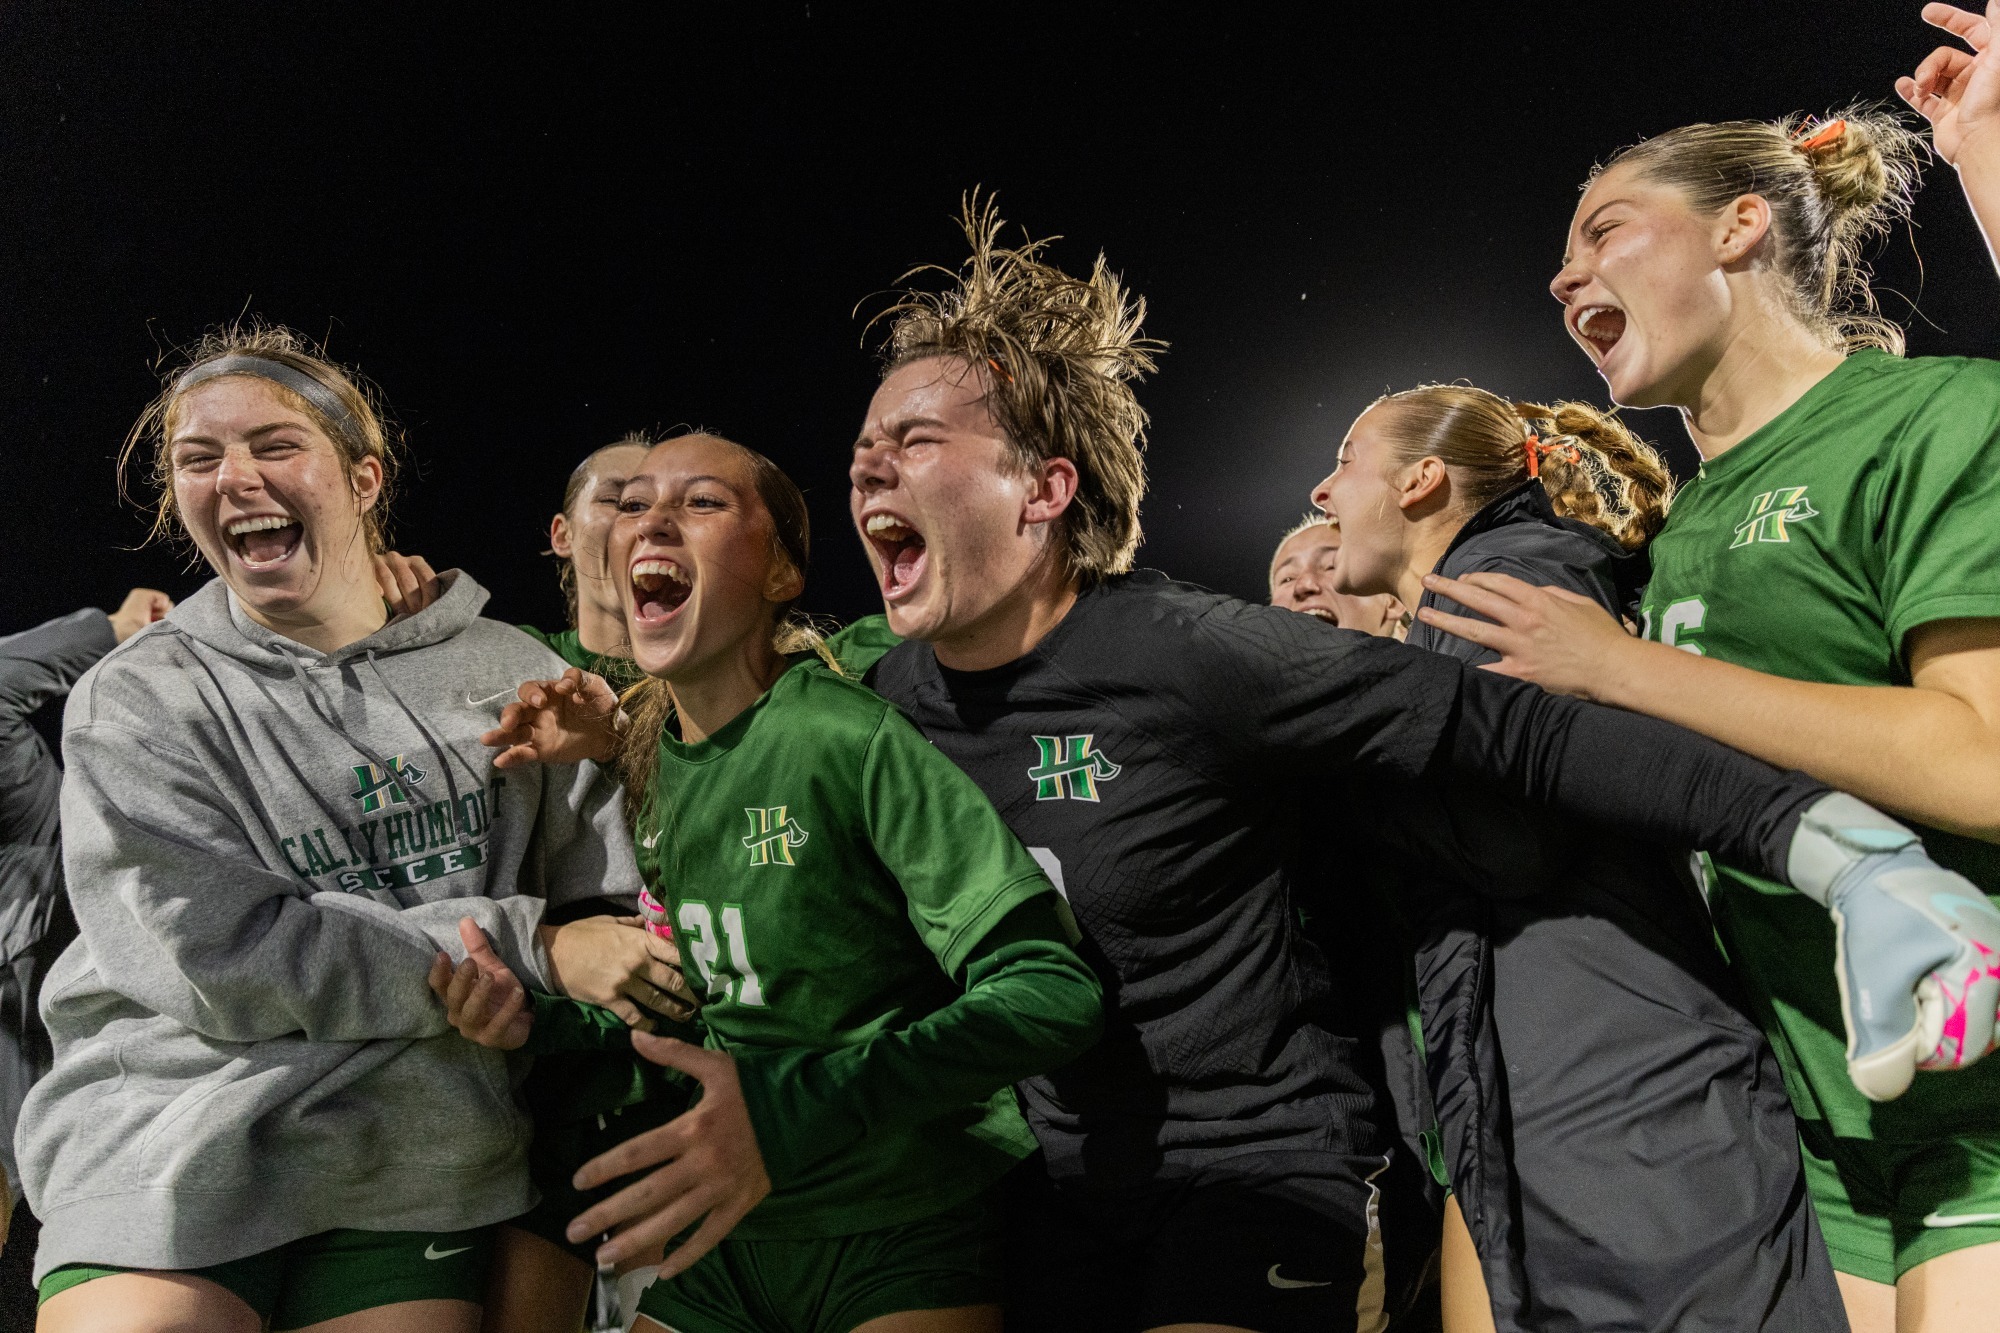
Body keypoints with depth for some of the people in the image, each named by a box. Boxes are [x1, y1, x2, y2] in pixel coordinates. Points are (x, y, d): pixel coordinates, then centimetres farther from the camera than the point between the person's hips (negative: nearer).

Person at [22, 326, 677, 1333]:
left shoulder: (512, 676, 5)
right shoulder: (137, 701, -1)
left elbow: (613, 904, 7)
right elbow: (224, 958, -13)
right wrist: (527, 950, -17)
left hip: (420, 1172, 2)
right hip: (165, 1165, -1)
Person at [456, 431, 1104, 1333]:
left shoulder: (859, 734, -19)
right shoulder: (649, 759, 0)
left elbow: (1052, 994, -26)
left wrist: (797, 1111, -34)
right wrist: (538, 1017, -8)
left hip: (901, 1247, -6)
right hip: (719, 1237, 6)